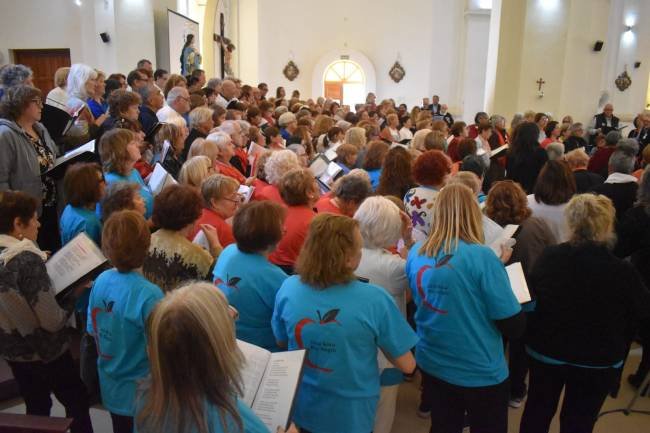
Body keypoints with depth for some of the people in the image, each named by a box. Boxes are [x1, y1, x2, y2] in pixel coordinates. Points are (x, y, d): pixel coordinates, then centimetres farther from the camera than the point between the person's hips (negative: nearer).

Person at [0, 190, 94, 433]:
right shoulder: (28, 259, -27)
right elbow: (53, 321, -27)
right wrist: (75, 292, -12)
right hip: (44, 350, -7)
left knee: (36, 408, 22)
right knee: (77, 401, 14)